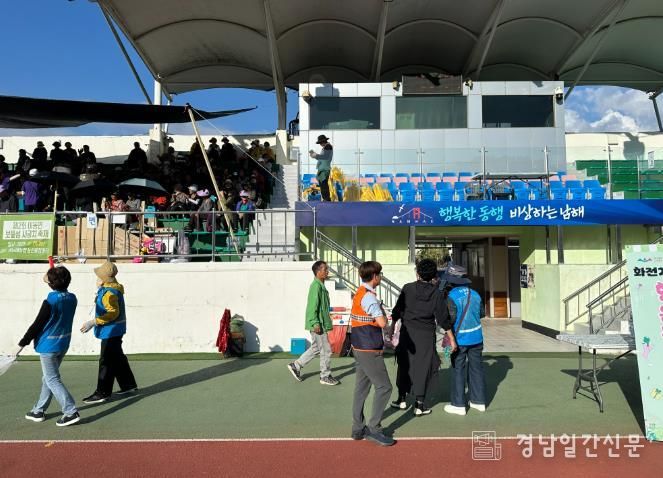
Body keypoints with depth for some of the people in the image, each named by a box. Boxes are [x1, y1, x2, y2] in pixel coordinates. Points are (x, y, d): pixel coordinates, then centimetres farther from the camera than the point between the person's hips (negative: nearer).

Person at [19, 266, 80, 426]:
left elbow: (37, 325, -14)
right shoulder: (72, 298, -2)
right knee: (48, 377, 21)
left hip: (48, 346, -7)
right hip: (64, 344, 7)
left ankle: (71, 412, -6)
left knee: (52, 380, 0)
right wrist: (52, 282, 19)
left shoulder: (49, 302, -21)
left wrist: (23, 342, -2)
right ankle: (39, 411, 32)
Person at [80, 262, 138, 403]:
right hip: (115, 331, 11)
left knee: (106, 362, -2)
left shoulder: (109, 293, -23)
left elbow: (113, 312, -28)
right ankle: (128, 385, 30)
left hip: (111, 331, -11)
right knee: (118, 358, 19)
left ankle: (102, 393, 7)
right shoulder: (114, 288, 7)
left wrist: (94, 322, -26)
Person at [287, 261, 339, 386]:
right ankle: (325, 377, 13)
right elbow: (312, 306, -22)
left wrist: (327, 322, 24)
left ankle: (296, 366, 25)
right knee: (326, 350, 0)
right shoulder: (316, 286, -18)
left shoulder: (321, 286, 14)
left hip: (321, 323, 10)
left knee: (316, 348, 19)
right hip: (318, 325, -10)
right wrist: (315, 323, -24)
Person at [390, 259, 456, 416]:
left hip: (407, 332, 1)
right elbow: (443, 318, -4)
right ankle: (419, 405, 13)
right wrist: (451, 339, 2)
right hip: (426, 334, 0)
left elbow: (397, 311, -2)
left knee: (404, 365, 14)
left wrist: (392, 328, 10)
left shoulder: (408, 288, -5)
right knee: (423, 367, 7)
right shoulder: (437, 293, -4)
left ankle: (402, 399, 25)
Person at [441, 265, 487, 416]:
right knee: (476, 368, 15)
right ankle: (479, 401, 24)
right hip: (476, 337, 6)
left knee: (458, 371, 5)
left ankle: (458, 405, 10)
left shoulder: (452, 297, -17)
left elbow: (450, 319, -20)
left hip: (459, 339, -6)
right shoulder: (475, 294, 3)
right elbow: (481, 313, 12)